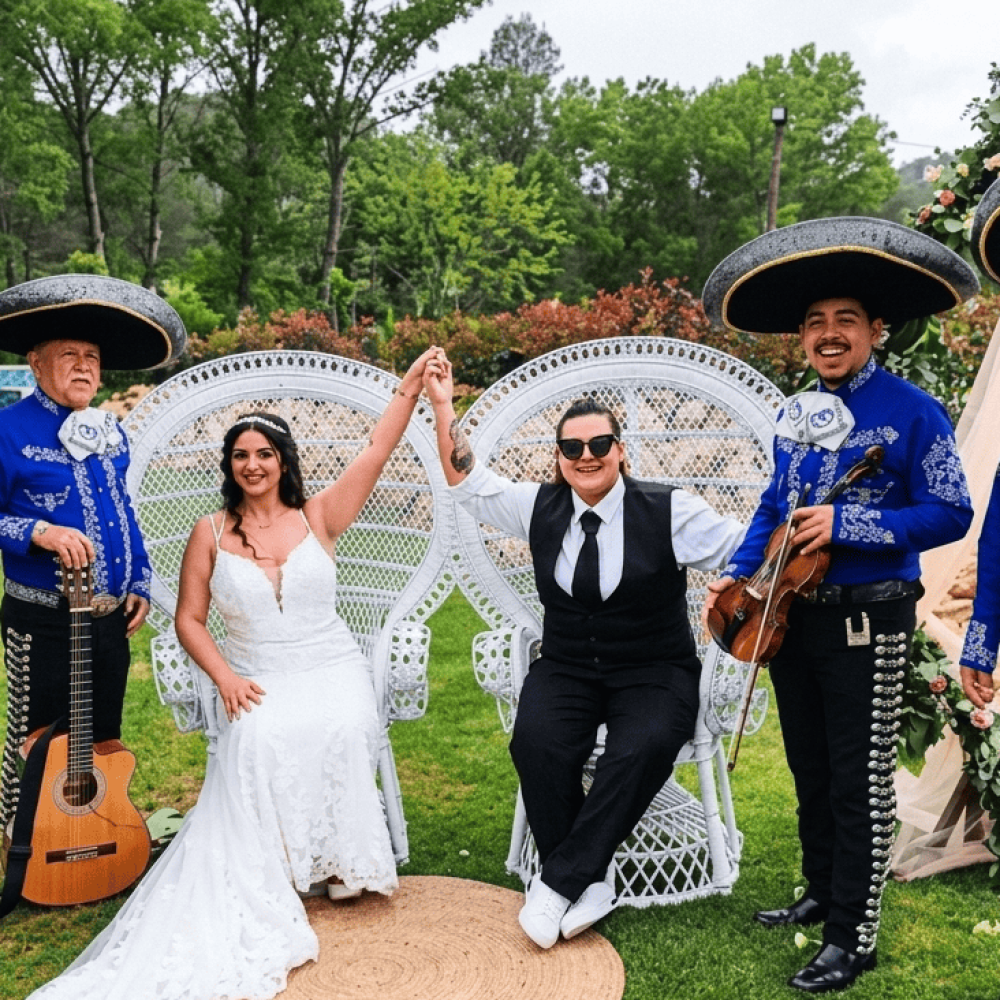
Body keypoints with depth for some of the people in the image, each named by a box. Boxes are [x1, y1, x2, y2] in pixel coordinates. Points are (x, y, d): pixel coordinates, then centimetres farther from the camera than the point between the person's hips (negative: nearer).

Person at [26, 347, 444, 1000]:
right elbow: (189, 618, 6)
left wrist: (411, 384, -9)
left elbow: (377, 452, -3)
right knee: (262, 740, -31)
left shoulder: (318, 517, 4)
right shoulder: (211, 533, 5)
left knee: (342, 731, -29)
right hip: (257, 681, 0)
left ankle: (339, 860, -6)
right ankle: (267, 879, -15)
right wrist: (225, 678, -9)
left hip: (332, 670, 1)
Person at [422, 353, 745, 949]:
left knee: (644, 747, -34)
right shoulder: (540, 508, 5)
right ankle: (588, 887, -15)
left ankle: (559, 882, -20)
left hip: (655, 672, -2)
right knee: (536, 742, -29)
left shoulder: (670, 512, -5)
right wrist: (444, 408, 2)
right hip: (566, 670, 3)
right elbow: (469, 483, 10)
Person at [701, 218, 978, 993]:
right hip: (793, 616, 7)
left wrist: (846, 525, -23)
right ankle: (823, 896, 35)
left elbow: (949, 514, -15)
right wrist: (739, 574, 4)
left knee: (860, 784, 1)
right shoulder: (796, 413, 8)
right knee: (809, 772, 18)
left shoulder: (912, 412, -11)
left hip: (867, 623, -6)